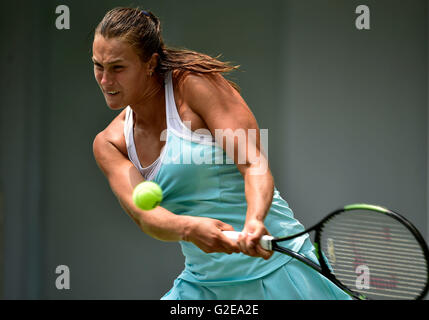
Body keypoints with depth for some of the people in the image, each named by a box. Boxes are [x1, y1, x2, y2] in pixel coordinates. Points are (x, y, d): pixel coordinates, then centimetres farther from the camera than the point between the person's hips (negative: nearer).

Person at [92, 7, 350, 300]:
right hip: (202, 283, 5)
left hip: (273, 263, -5)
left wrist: (254, 222, -40)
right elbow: (143, 213, -14)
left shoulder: (195, 83, -11)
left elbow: (255, 164, -19)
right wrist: (189, 228, -36)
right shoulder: (108, 144, 2)